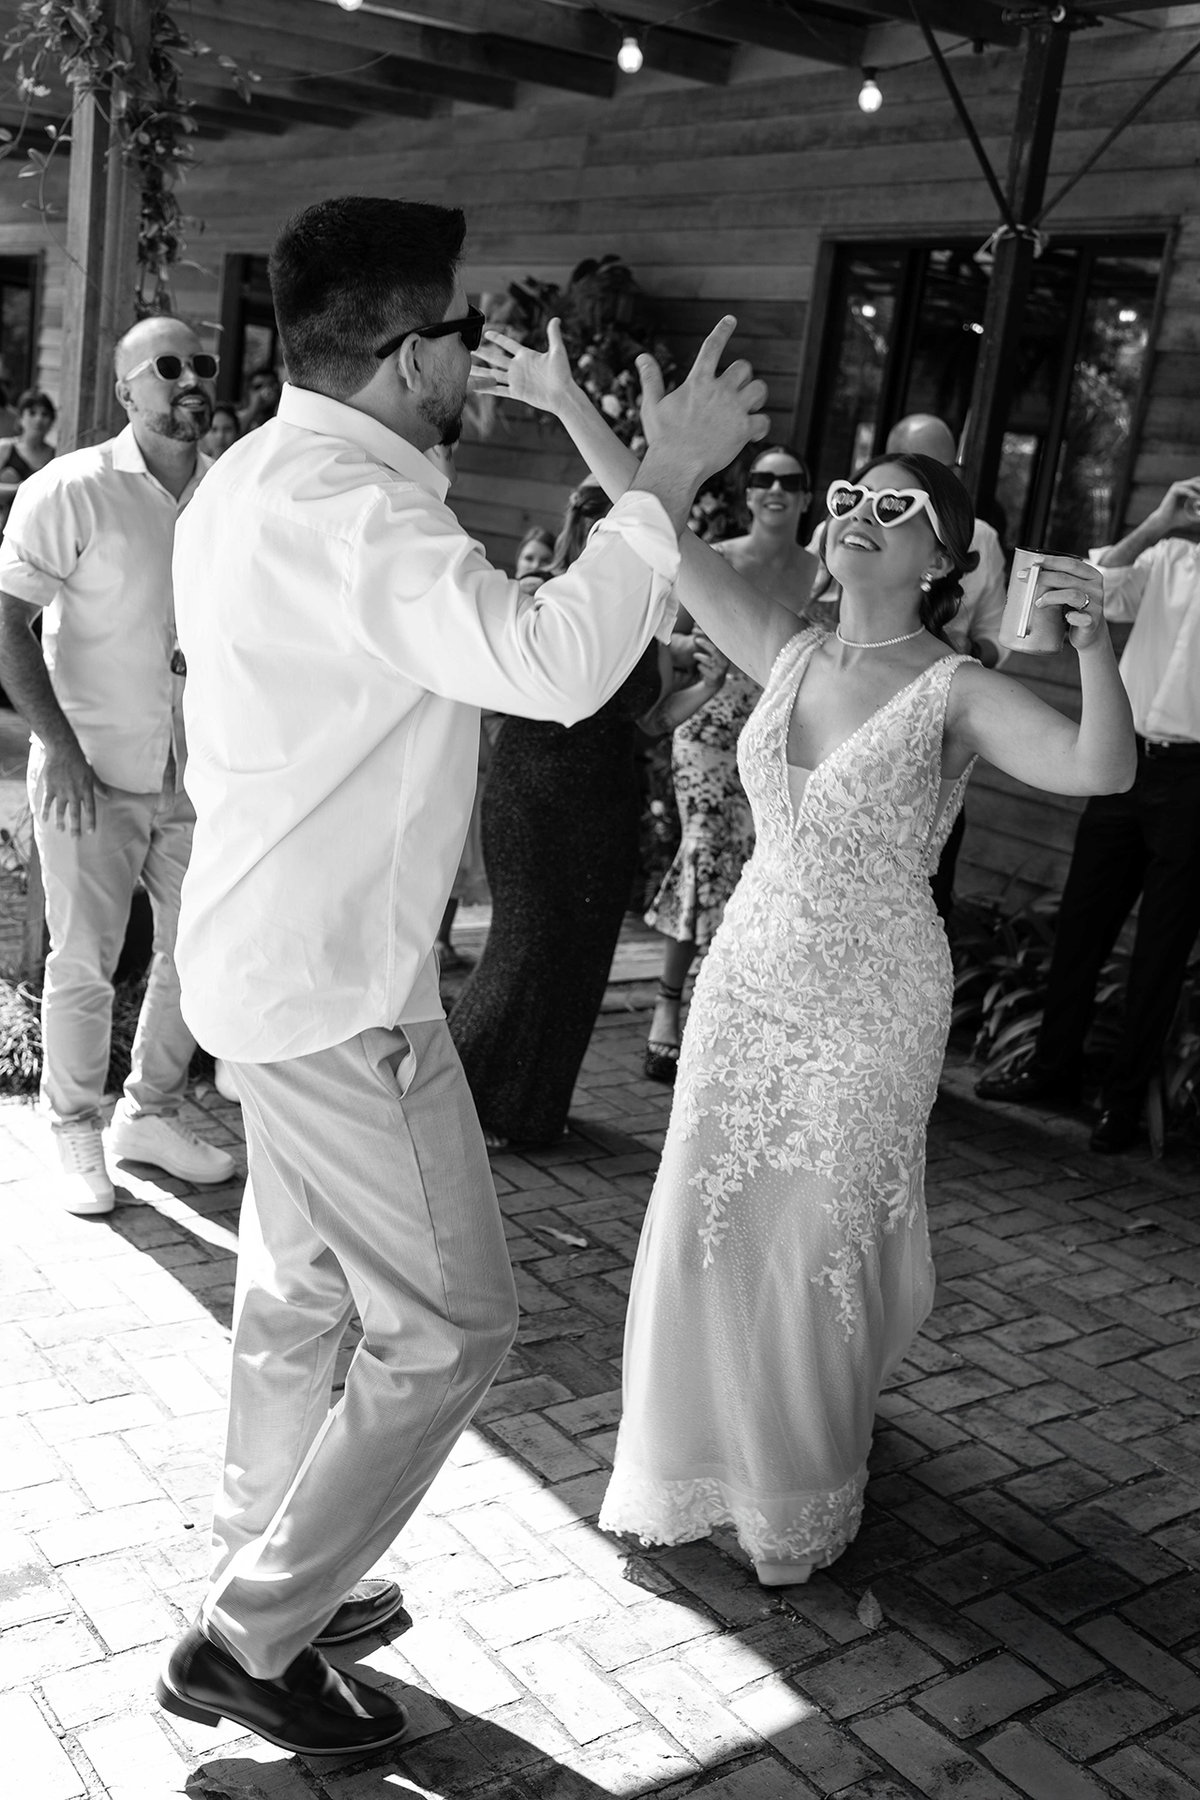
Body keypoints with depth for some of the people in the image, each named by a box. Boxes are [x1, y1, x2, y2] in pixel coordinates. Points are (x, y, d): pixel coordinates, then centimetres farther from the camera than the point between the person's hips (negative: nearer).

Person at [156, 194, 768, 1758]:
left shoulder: (260, 471, 10)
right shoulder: (345, 506, -24)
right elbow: (551, 662, -38)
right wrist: (667, 475, -27)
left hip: (271, 955, 10)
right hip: (340, 988, -10)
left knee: (299, 1295, 21)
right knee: (451, 1325, 2)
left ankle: (263, 1580, 39)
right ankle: (249, 1642, 16)